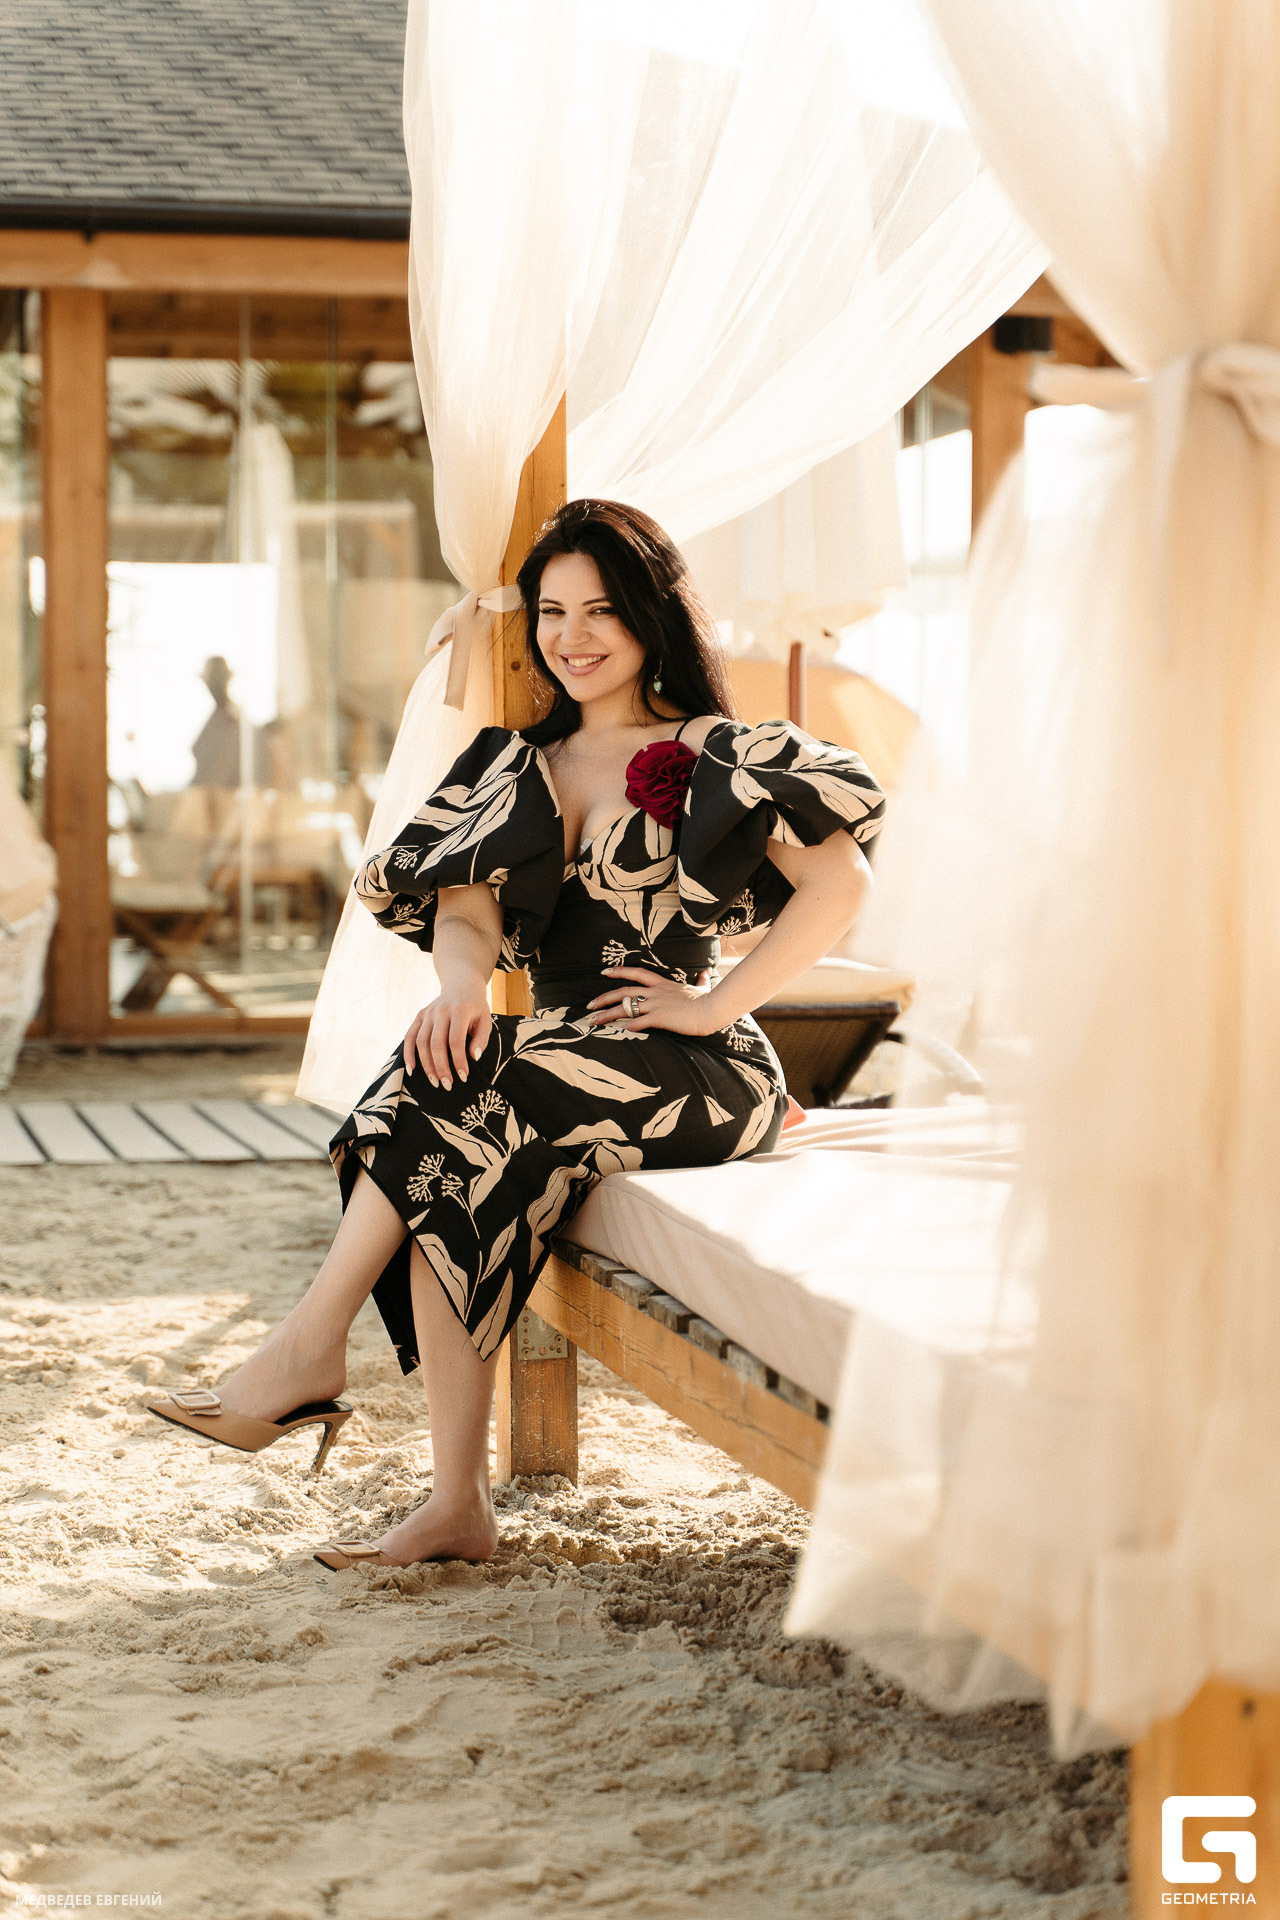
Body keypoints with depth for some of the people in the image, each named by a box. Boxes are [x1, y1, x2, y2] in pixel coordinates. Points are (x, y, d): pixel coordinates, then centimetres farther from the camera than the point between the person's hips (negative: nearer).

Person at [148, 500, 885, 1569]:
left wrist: (710, 1003, -14)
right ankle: (459, 1505, -30)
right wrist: (462, 981, -19)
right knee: (451, 1178, -28)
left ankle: (310, 1352, -24)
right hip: (570, 1061, 5)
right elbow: (464, 908, 4)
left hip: (698, 1078, -4)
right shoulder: (516, 768, 18)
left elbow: (840, 884, -10)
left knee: (458, 1093, -30)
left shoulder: (712, 755, 1)